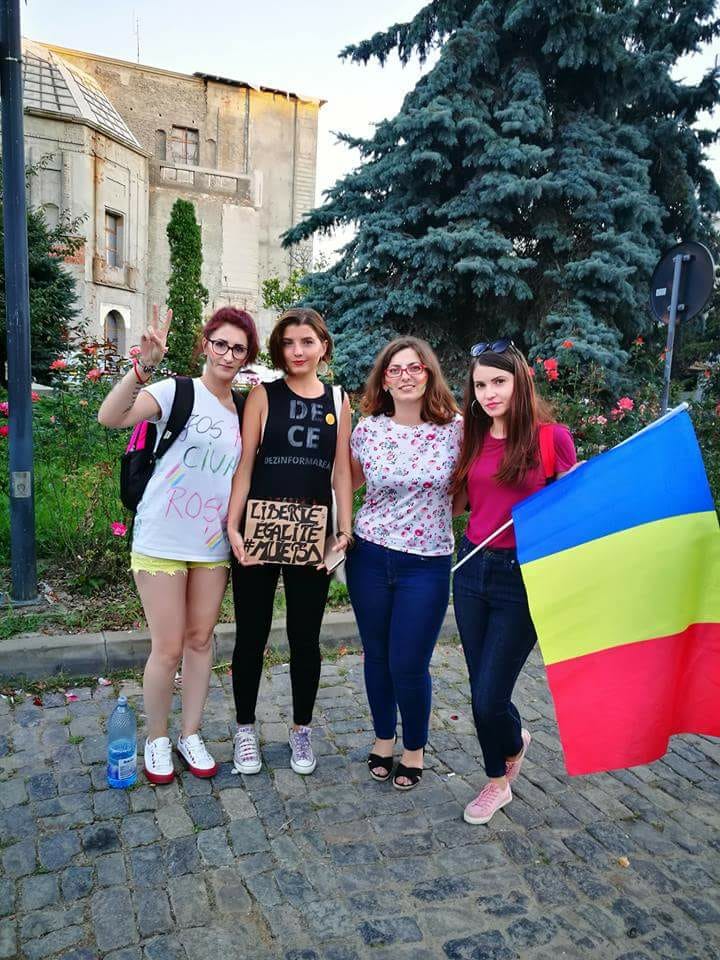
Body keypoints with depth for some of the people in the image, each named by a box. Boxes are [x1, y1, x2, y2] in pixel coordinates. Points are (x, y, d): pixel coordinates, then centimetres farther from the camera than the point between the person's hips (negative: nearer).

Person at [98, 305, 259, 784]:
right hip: (162, 542, -4)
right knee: (168, 648, 2)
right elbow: (110, 417, -27)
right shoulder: (177, 392, -10)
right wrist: (145, 366, -39)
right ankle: (157, 739, 24)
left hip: (213, 545, 5)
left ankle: (191, 734, 29)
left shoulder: (244, 411, 7)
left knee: (201, 639, 13)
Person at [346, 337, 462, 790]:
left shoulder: (455, 429, -5)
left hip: (428, 564, -2)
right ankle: (383, 739, 39)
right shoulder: (368, 429, -1)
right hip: (370, 557, 2)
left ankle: (415, 749, 29)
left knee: (408, 664, 1)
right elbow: (346, 480, 14)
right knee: (377, 655, 15)